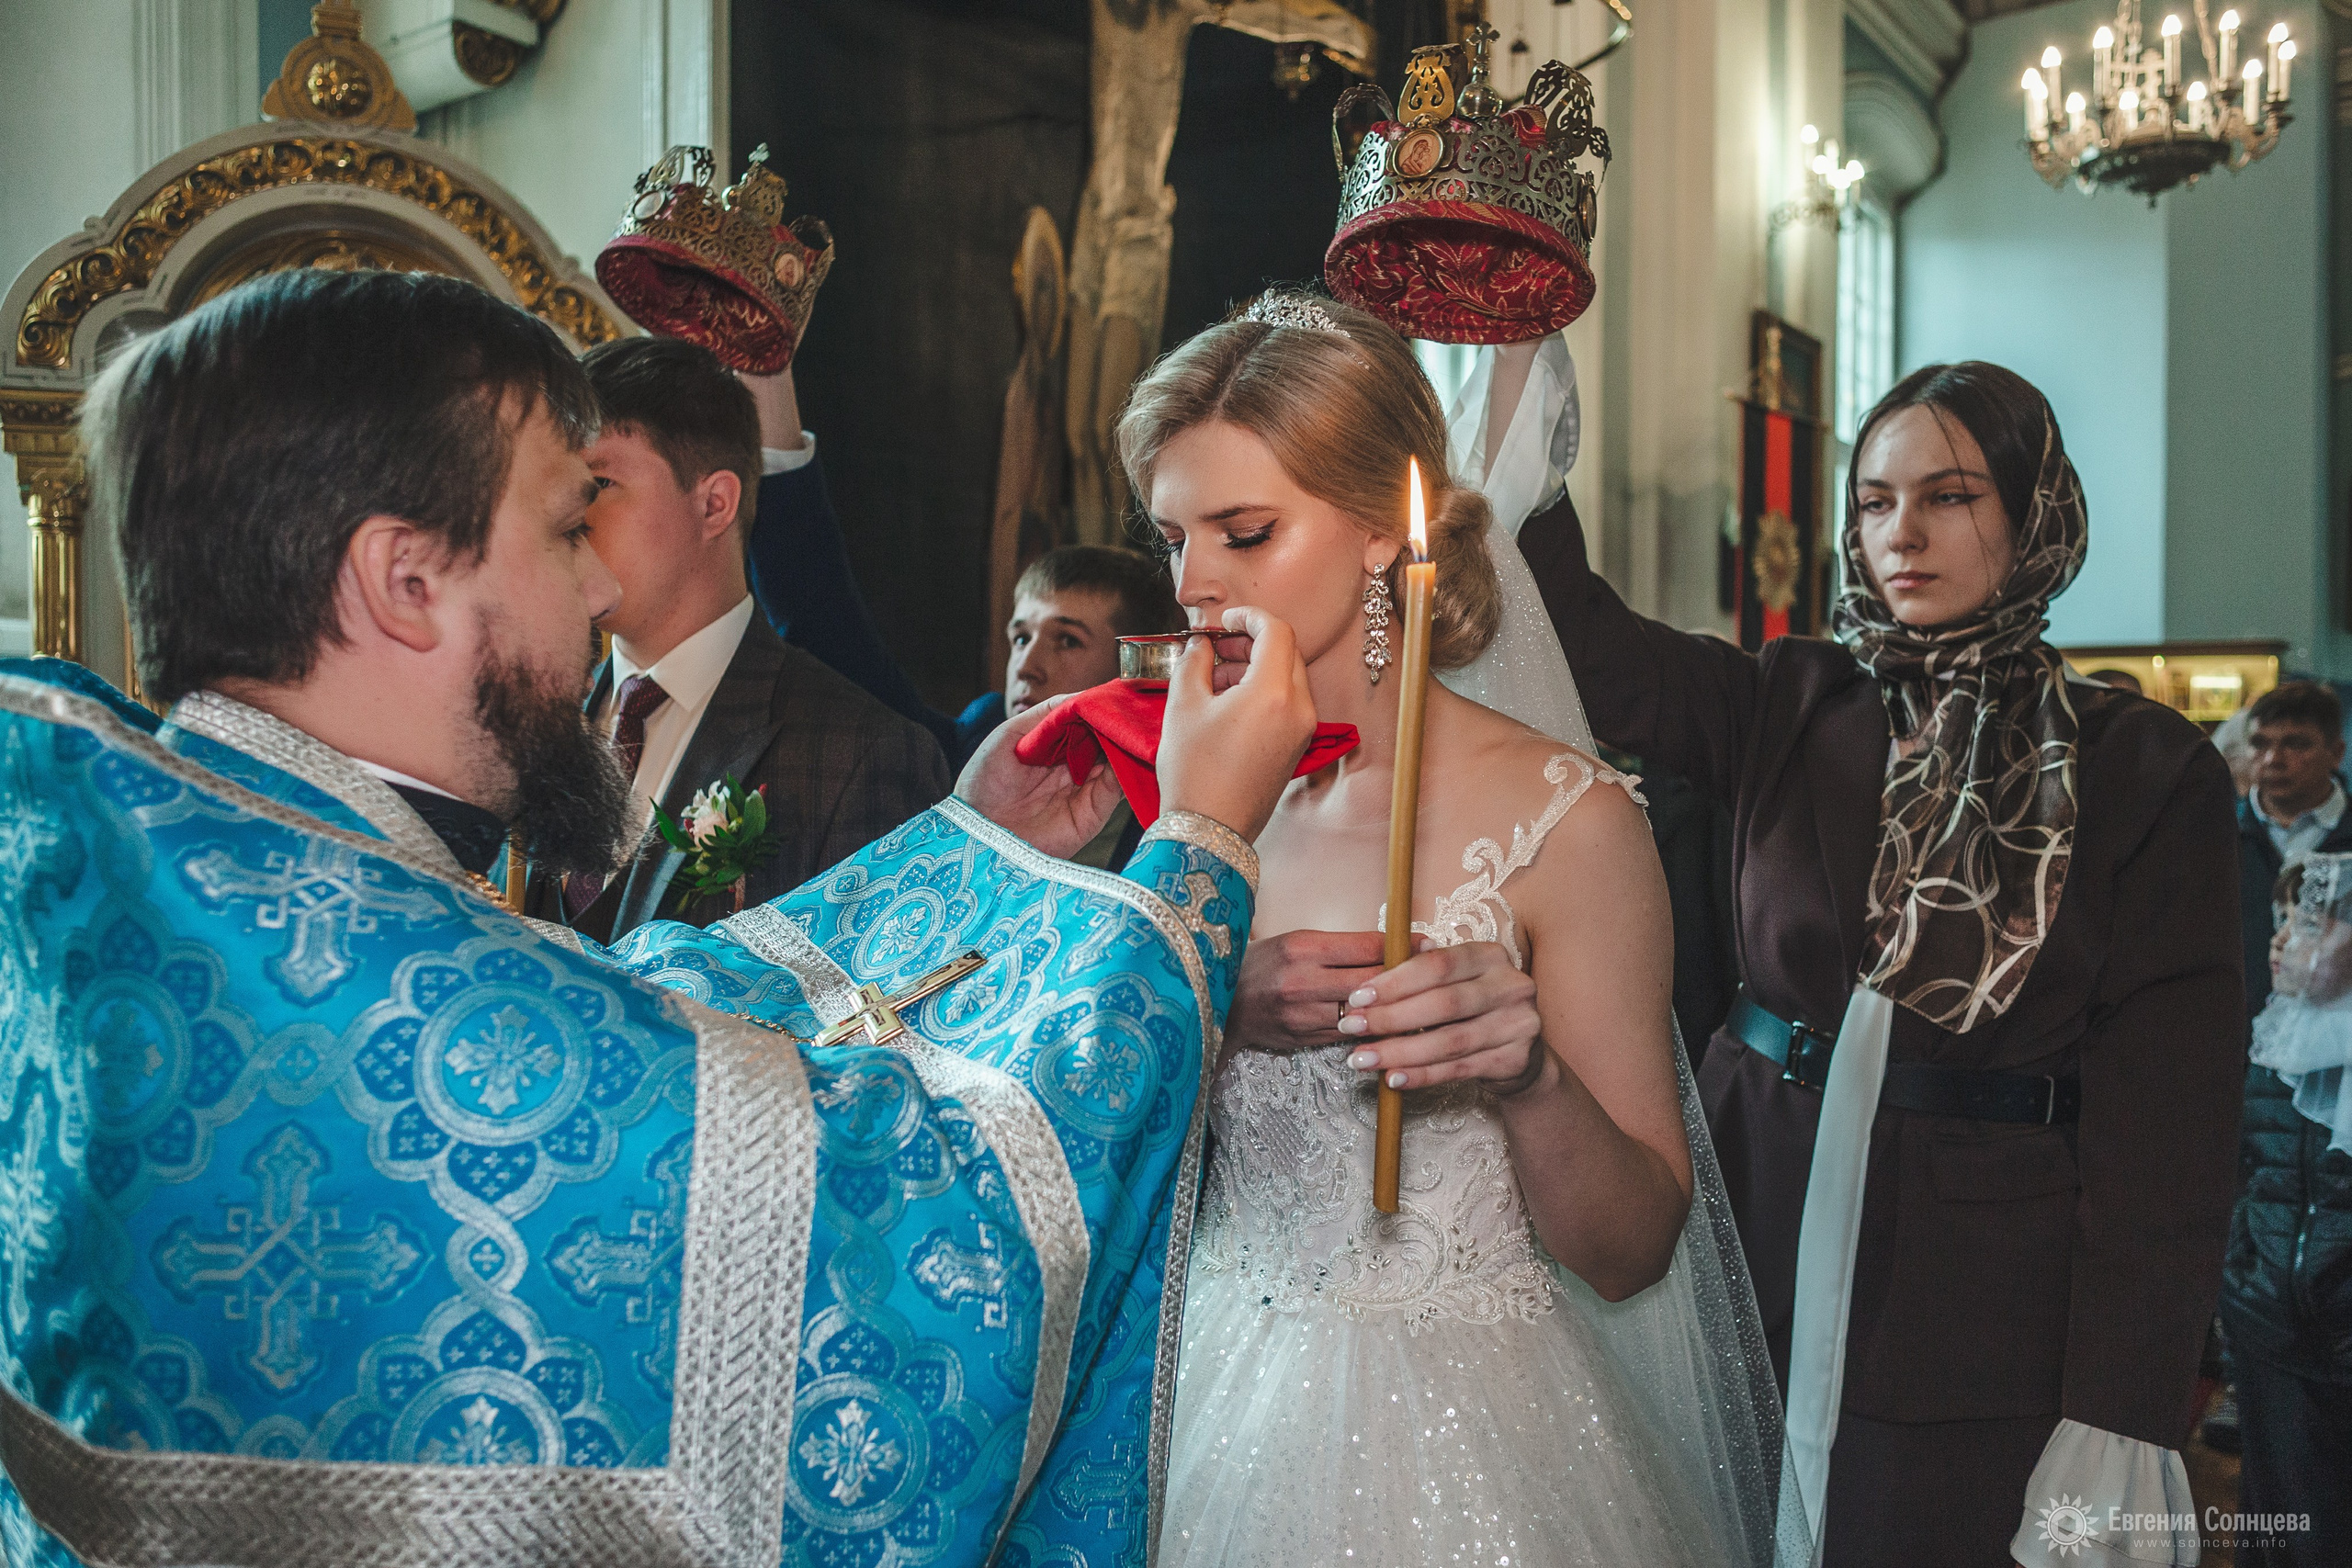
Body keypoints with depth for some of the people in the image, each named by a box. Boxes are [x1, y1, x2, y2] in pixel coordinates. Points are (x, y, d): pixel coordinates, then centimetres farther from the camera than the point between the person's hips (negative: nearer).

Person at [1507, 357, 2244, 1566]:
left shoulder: (2143, 770, -3)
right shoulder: (1792, 708, 5)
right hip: (1766, 1262, 3)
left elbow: (2166, 1111, -7)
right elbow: (1589, 645, -10)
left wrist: (2118, 1423, -11)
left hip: (1987, 1318, -2)